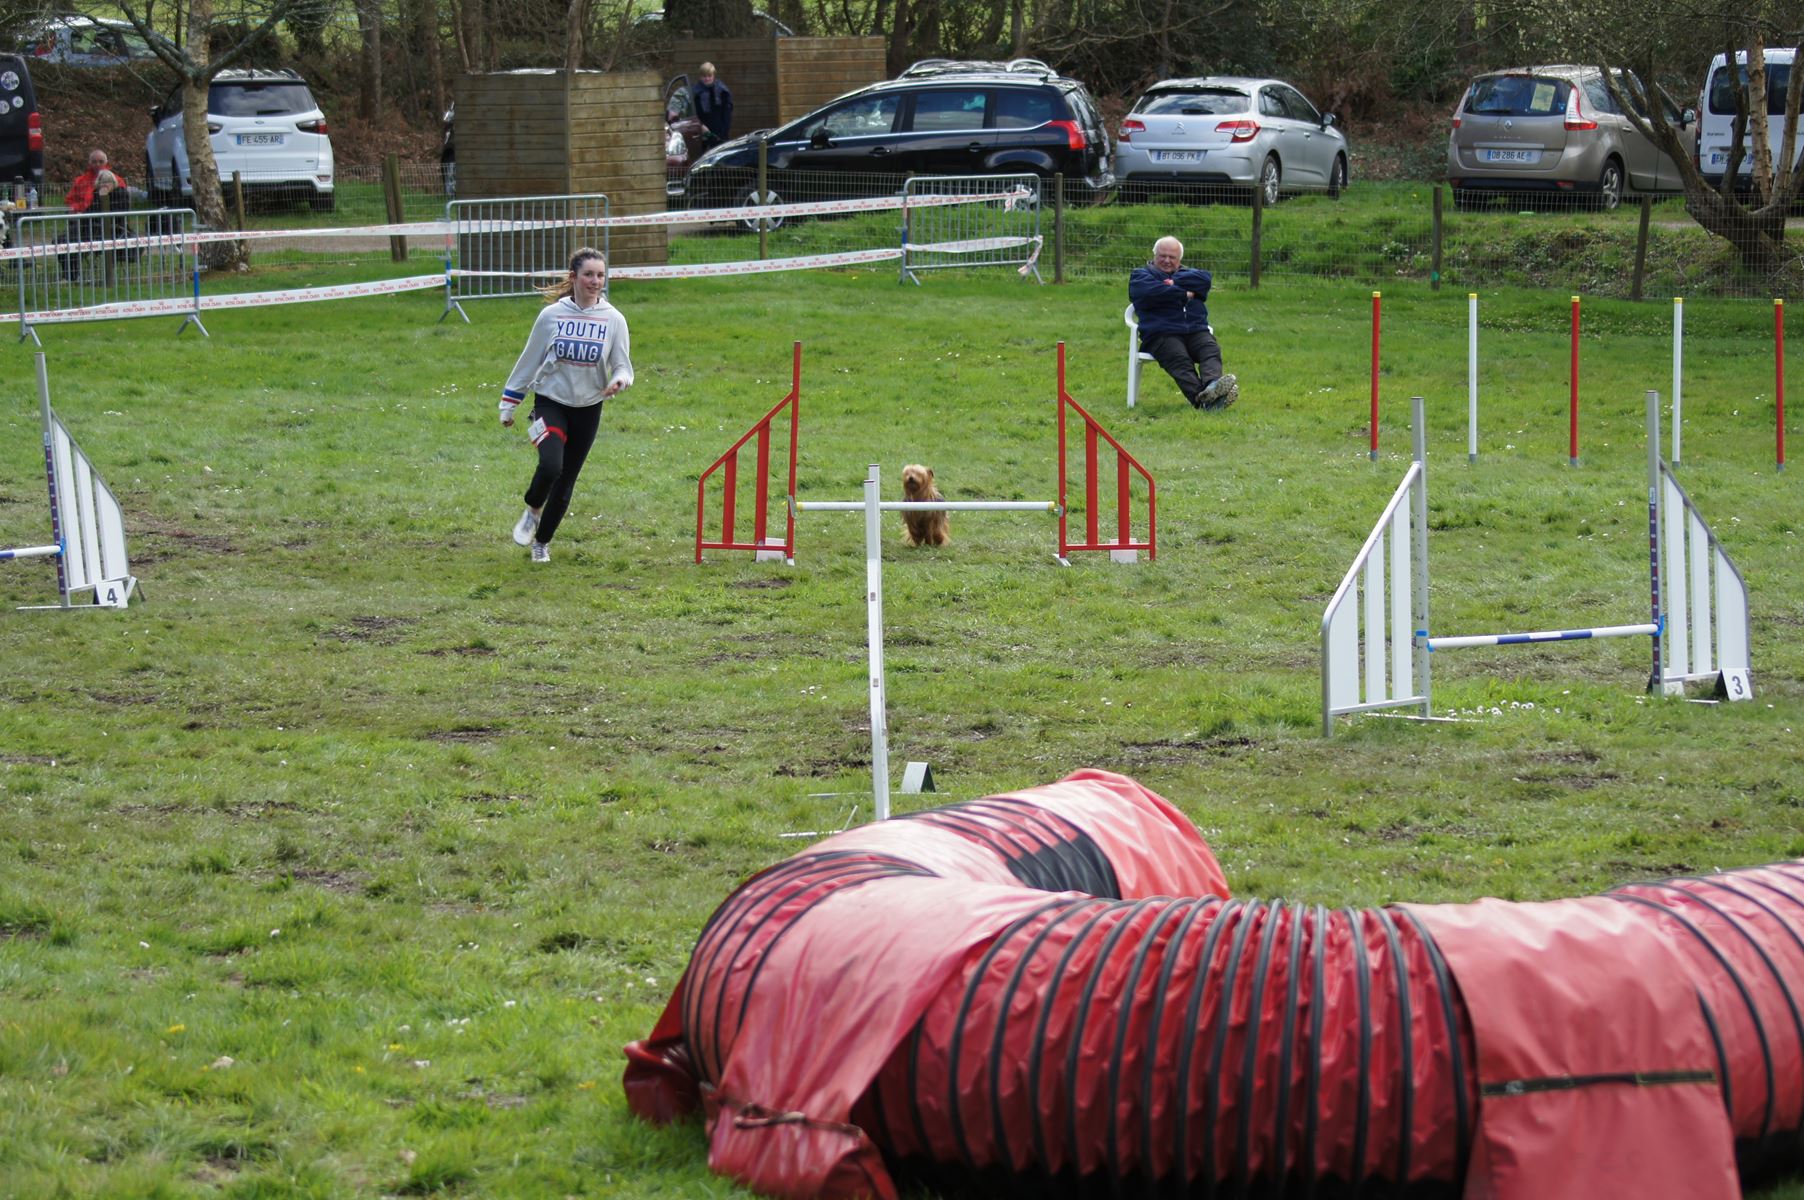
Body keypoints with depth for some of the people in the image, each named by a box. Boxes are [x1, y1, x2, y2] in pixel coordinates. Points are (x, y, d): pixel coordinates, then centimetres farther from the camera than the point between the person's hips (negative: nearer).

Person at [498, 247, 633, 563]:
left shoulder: (613, 319, -5)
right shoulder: (552, 315, -8)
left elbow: (623, 366, -1)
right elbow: (529, 360, 3)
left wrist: (619, 381, -26)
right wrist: (509, 403, 8)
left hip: (588, 409, 2)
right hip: (550, 401, -2)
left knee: (566, 481, 8)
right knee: (551, 465, -25)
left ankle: (542, 542, 29)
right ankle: (532, 511, 7)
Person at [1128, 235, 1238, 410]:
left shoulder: (1188, 273, 32)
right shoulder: (1140, 275, 21)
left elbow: (1204, 278, 7)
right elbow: (1151, 291, -5)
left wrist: (1174, 283, -1)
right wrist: (1184, 295, 1)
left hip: (1196, 330, 4)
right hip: (1161, 335, -4)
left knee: (1211, 350, -29)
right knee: (1180, 360, -33)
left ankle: (1212, 385, -57)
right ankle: (1200, 397, -57)